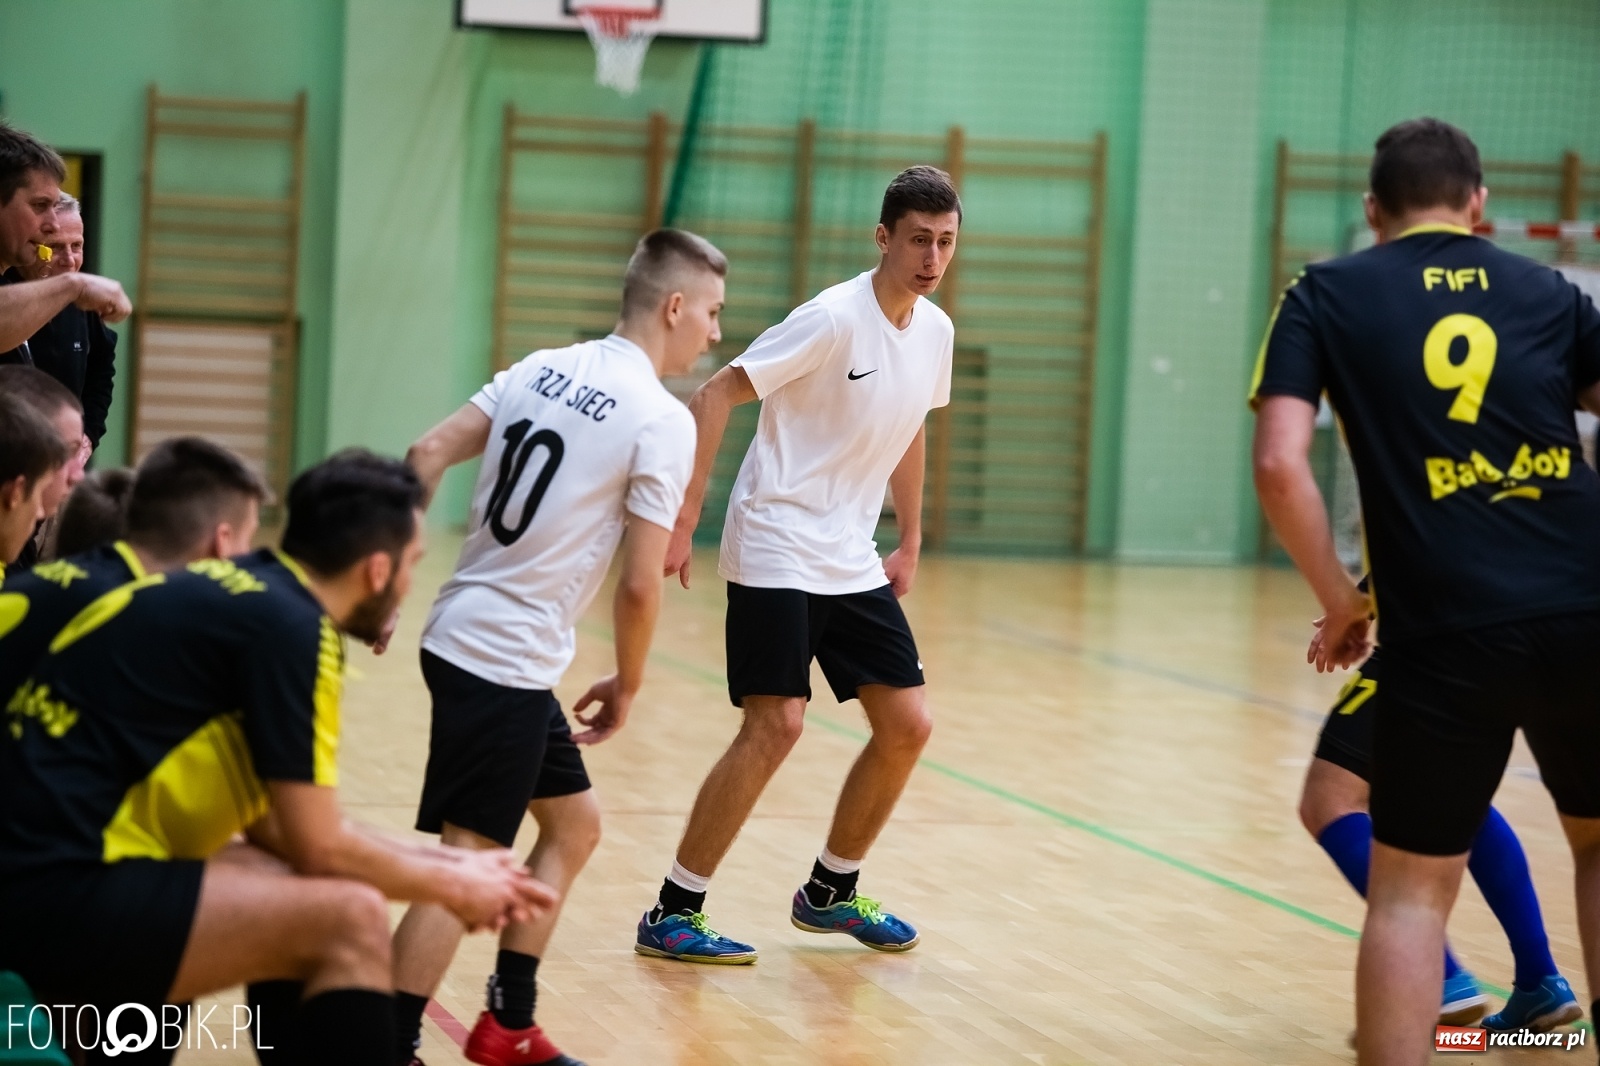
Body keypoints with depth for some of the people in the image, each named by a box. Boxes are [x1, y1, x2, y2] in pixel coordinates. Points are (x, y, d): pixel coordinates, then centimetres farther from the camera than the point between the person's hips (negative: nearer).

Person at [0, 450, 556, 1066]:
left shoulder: (239, 598, 16)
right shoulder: (288, 624, -10)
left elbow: (279, 825, 22)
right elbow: (320, 848, -8)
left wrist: (443, 864, 24)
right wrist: (449, 886, 9)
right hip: (51, 899, -10)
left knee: (304, 899, 20)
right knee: (349, 922, -10)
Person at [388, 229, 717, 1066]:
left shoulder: (541, 368, 9)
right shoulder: (662, 420, -12)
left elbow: (429, 454, 3)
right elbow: (640, 584, -13)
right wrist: (627, 685, 2)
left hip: (463, 639, 9)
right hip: (506, 664, -9)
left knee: (573, 826, 20)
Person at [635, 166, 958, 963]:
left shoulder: (935, 331, 6)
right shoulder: (835, 318, -16)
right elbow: (713, 398, -16)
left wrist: (911, 543, 23)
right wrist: (683, 518, -19)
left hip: (852, 562, 8)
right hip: (776, 552, -8)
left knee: (907, 725, 4)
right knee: (776, 725, -15)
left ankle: (831, 891, 23)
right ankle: (673, 913, -5)